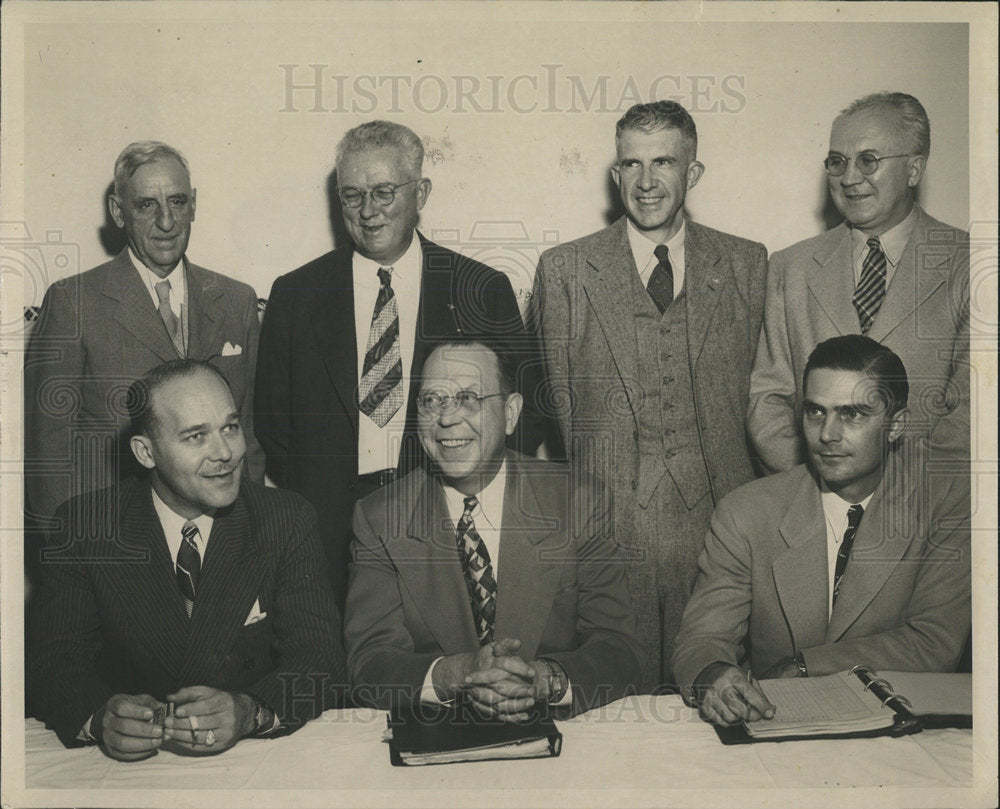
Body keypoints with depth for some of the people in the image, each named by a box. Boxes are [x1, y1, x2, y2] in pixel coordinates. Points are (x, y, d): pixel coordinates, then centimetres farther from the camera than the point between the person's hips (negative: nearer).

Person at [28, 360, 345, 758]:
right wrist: (100, 718, -29)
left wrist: (248, 712, -29)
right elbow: (54, 658, -6)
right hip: (127, 766, 1)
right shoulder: (85, 526, -2)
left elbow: (319, 660, -9)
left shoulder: (286, 520, -3)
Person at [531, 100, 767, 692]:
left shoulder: (747, 265, 8)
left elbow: (762, 393, 8)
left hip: (719, 521, 1)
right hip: (607, 526, -1)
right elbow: (554, 407, 6)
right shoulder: (564, 271, 4)